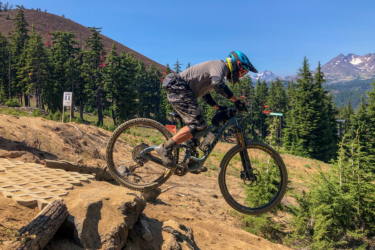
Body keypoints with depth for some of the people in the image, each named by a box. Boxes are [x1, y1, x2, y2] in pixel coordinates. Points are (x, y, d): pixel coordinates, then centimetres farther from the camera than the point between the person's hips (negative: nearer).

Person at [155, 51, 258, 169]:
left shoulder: (217, 67, 23)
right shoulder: (220, 65, -8)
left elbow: (205, 94, 26)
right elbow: (217, 84, -30)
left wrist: (220, 108, 17)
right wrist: (237, 101, -25)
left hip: (177, 92, 11)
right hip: (179, 90, -11)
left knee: (199, 125, 11)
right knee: (198, 124, -17)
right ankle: (165, 148, -16)